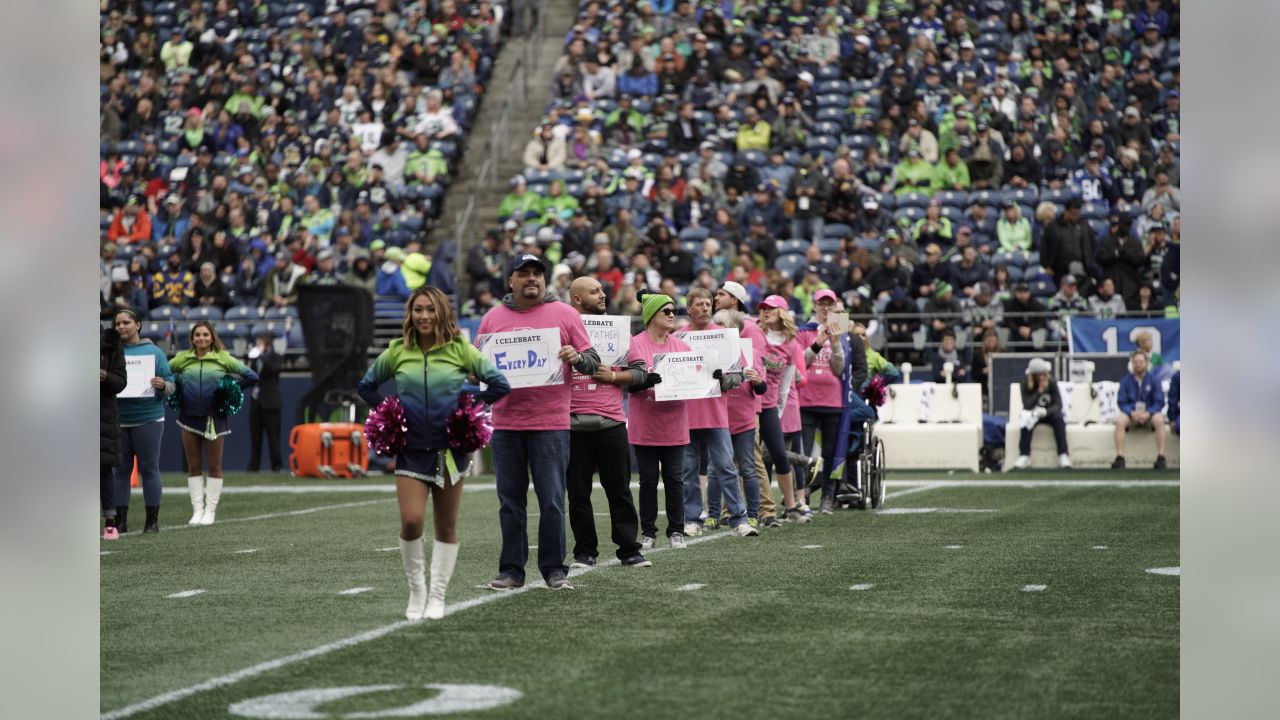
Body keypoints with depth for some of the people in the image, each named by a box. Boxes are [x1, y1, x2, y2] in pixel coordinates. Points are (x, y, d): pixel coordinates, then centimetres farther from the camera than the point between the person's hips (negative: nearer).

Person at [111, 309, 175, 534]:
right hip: (118, 420, 2)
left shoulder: (153, 352, 3)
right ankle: (120, 519, 9)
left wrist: (163, 386, -19)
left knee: (149, 469, 0)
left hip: (148, 420, -2)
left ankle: (153, 520, 4)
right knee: (121, 470, 5)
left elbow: (171, 385, 4)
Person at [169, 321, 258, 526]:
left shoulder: (223, 358, 0)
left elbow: (251, 376, 1)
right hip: (189, 417, 2)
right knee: (194, 466, 5)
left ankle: (210, 510, 9)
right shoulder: (182, 359, 5)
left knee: (214, 467, 2)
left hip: (214, 418, -2)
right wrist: (171, 385, 0)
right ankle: (197, 510, 10)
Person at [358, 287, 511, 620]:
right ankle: (416, 590, 5)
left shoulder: (460, 350, -1)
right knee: (411, 521, -14)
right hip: (411, 451, 0)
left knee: (446, 527, 5)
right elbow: (365, 386, 18)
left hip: (449, 450, 0)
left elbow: (499, 385, 0)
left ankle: (437, 596, 16)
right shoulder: (397, 351, 4)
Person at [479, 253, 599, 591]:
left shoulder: (564, 314, 4)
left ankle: (554, 569, 6)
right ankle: (511, 570, 13)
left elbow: (592, 361, 5)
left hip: (551, 424, -2)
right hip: (506, 424, 2)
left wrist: (577, 357, -17)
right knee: (510, 502, 7)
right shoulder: (493, 318, 10)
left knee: (552, 501, -2)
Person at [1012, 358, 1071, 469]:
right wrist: (1040, 390, -30)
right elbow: (1027, 405, -24)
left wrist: (1045, 411, -37)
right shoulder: (1026, 384, -12)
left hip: (1049, 414, 0)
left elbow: (1058, 405, -18)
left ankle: (1063, 455, -36)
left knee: (1058, 418, -32)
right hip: (1033, 414, 0)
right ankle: (1024, 456, -36)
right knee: (1027, 420, -33)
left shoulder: (1052, 382, -11)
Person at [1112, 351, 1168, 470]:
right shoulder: (1125, 380, 3)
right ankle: (1120, 458, -33)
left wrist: (1148, 413, -22)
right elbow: (1121, 402, -1)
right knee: (1119, 420, -32)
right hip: (1131, 414, 1)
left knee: (1159, 419, -34)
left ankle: (1161, 458, -32)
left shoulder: (1153, 380, 1)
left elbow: (1159, 402, -3)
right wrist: (1132, 413, -21)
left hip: (1148, 414, -1)